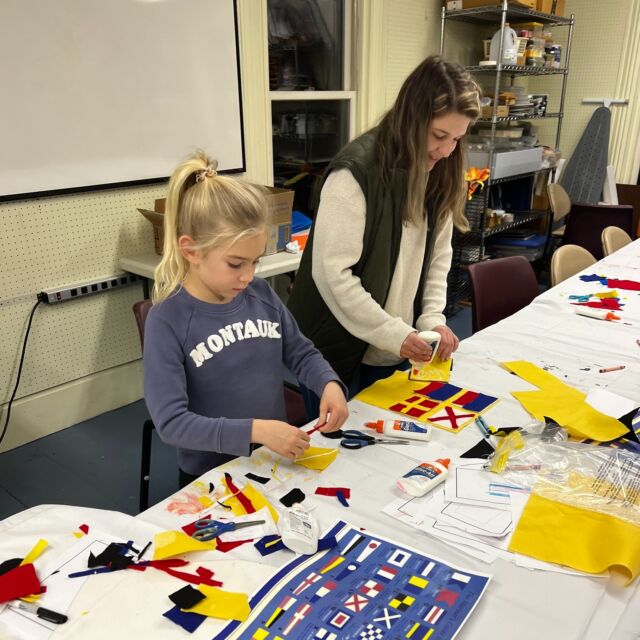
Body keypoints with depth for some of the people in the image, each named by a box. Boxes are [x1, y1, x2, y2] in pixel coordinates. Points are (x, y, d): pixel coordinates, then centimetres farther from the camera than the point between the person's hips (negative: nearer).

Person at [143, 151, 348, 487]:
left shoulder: (260, 293, -2)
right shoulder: (167, 321, -16)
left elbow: (300, 352, 8)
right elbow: (171, 421, -20)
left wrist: (329, 384, -12)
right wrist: (255, 430, -29)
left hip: (275, 460, 4)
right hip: (211, 476, -3)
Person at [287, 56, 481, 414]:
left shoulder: (438, 174, 3)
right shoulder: (356, 172, -21)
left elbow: (439, 255, 7)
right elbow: (333, 274, -23)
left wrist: (433, 319, -7)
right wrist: (395, 334, -21)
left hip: (397, 353, 6)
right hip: (339, 351, -6)